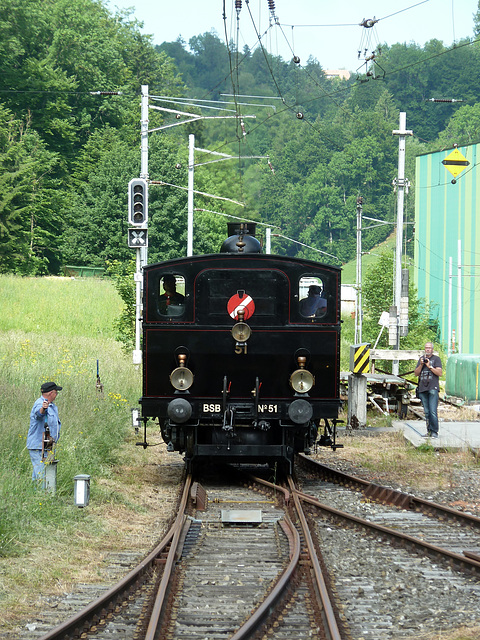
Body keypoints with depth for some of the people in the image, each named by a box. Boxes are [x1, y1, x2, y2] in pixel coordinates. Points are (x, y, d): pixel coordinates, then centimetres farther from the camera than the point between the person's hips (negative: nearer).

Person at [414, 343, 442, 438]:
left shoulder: (436, 359, 4)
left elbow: (439, 373, -5)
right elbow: (416, 373, 14)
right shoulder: (421, 359, 18)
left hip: (433, 388, -5)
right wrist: (421, 365, -2)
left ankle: (434, 432, -10)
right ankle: (429, 431, 7)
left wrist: (429, 366, -12)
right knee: (426, 412, 4)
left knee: (433, 411, -13)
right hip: (422, 389, 5)